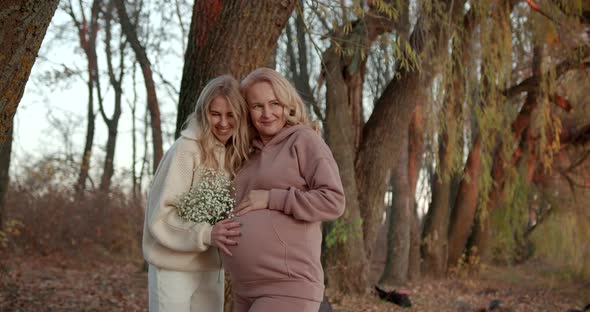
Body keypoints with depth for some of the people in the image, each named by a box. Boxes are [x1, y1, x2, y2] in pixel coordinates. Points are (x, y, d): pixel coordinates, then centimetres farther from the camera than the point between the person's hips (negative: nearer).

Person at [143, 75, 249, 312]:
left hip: (211, 269, 6)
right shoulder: (186, 149, -15)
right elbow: (161, 215, -18)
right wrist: (206, 234, -30)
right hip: (174, 268, -6)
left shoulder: (234, 154, 6)